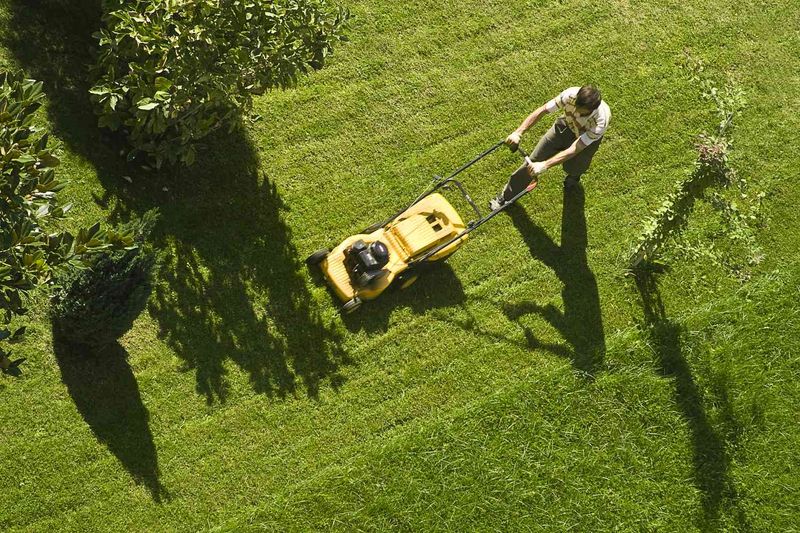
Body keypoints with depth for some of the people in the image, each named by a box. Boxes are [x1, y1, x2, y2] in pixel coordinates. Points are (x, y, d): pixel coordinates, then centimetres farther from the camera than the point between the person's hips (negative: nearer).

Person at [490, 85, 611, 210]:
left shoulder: (600, 121, -44)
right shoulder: (571, 94, -38)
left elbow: (574, 150, -45)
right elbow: (541, 111, -30)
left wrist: (544, 165, -51)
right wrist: (517, 133, -38)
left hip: (588, 138, -1)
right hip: (566, 125, 2)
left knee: (571, 167, -7)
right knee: (534, 160, -1)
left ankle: (575, 174, 36)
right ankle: (506, 196, 17)